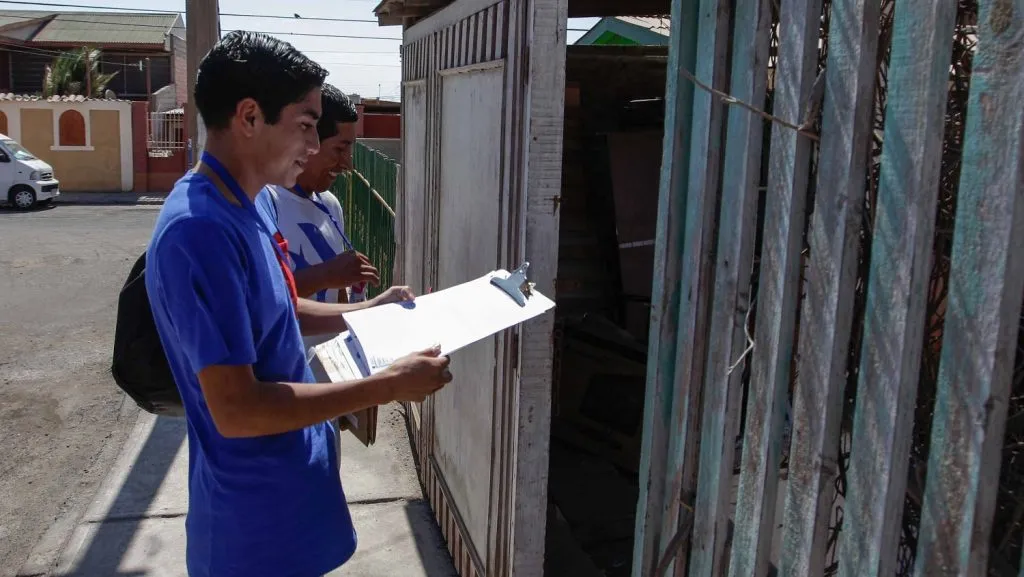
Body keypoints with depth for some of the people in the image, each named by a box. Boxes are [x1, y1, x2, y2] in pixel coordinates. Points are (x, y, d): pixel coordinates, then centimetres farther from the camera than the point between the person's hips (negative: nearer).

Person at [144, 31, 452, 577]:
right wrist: (388, 385, -26)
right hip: (256, 511, -9)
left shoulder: (243, 206, 3)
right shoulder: (201, 231, -28)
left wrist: (367, 311, 12)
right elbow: (236, 409, -30)